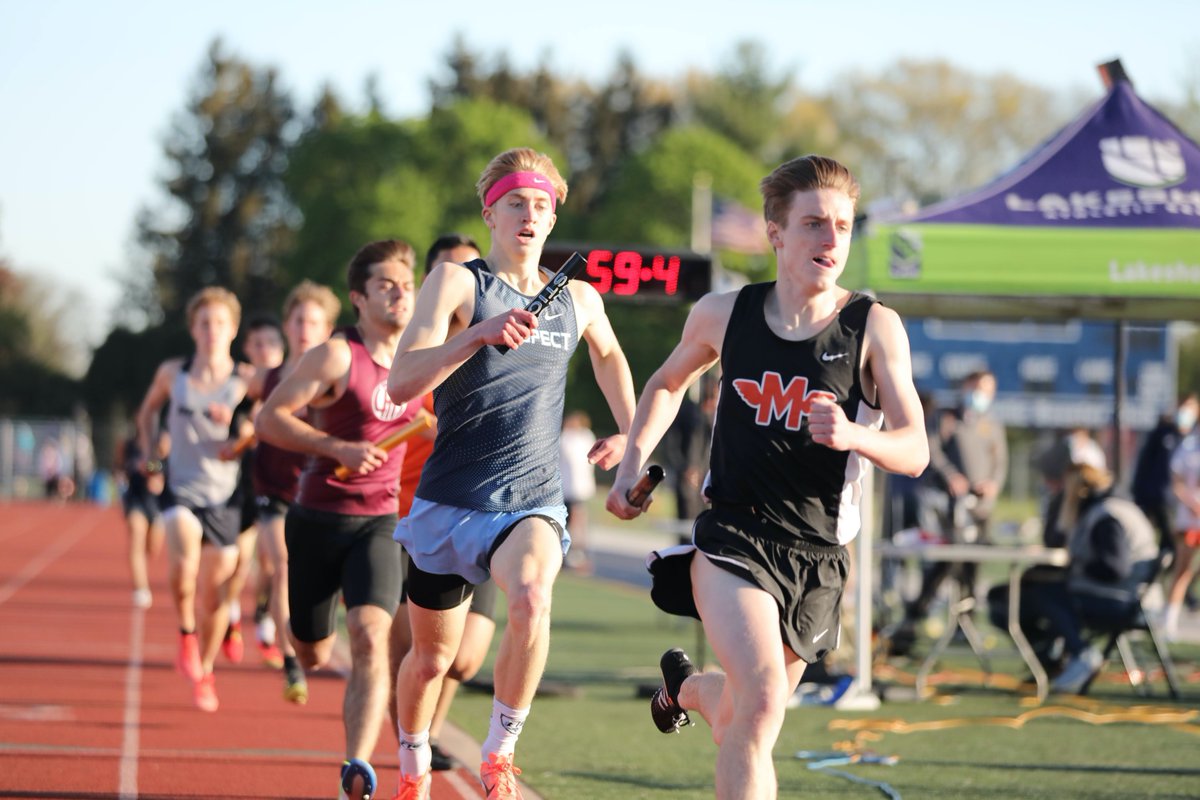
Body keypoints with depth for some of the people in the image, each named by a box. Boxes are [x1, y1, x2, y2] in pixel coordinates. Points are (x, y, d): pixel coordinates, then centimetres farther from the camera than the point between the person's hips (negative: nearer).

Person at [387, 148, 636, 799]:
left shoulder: (578, 300, 7)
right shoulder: (457, 282, -5)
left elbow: (607, 353, 33)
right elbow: (400, 383, -19)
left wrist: (629, 430, 22)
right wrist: (481, 333, -31)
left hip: (532, 502, 1)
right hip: (448, 501, -1)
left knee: (532, 597, -32)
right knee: (431, 655, 12)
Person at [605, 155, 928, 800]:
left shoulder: (874, 328, -7)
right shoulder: (723, 314, -1)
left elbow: (914, 453, -11)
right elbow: (668, 383, 21)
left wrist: (853, 435, -30)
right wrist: (633, 462, 10)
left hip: (818, 553, 1)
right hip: (732, 535, -1)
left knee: (739, 723, 17)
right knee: (763, 698, -26)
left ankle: (685, 686, 53)